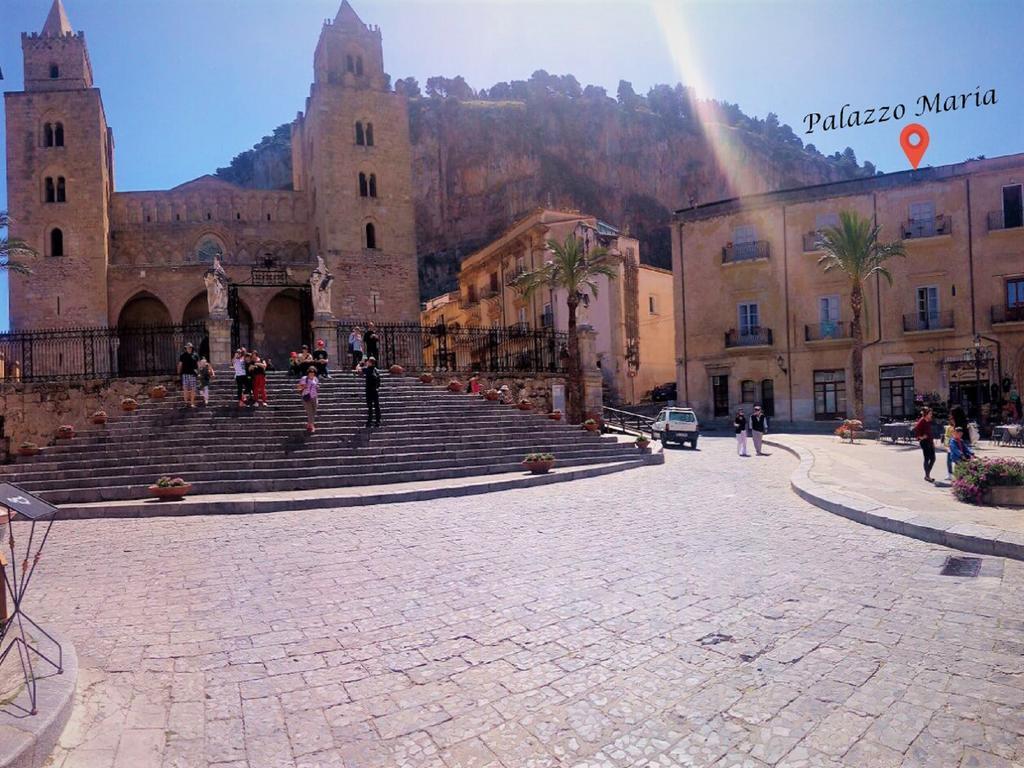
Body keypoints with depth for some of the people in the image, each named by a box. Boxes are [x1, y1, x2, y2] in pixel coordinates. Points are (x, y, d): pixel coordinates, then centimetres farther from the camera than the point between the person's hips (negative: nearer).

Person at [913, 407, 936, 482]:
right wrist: (920, 437, -20)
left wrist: (932, 441, 18)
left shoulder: (929, 421, 13)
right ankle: (927, 476, 5)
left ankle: (927, 474, 19)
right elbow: (915, 429, -25)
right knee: (927, 459, -3)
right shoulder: (922, 421, -13)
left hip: (930, 442, 8)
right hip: (924, 442, -8)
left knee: (933, 458, 8)